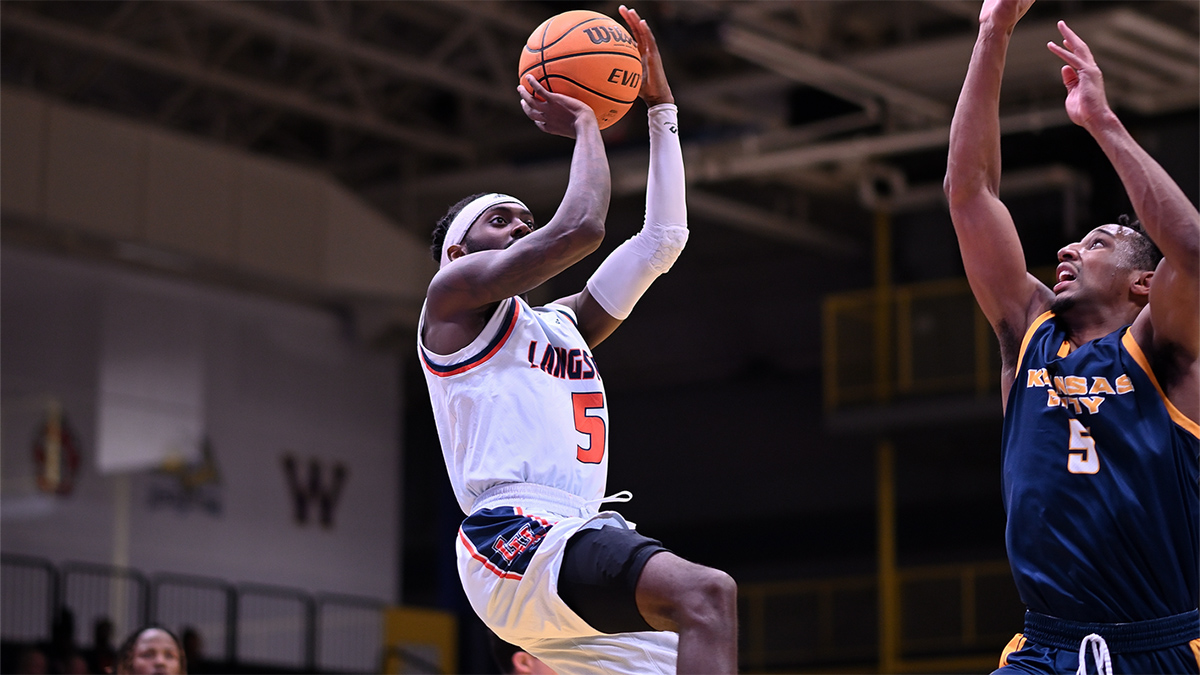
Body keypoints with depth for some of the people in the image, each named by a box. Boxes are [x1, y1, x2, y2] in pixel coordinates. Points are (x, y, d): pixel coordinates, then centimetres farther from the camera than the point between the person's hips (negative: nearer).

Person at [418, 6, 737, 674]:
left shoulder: (564, 324, 30)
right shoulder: (457, 291, 8)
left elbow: (663, 238, 29)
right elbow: (581, 227, -5)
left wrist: (660, 103, 29)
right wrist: (585, 125, 12)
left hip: (579, 536, 9)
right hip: (512, 538, -9)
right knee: (707, 593, -29)